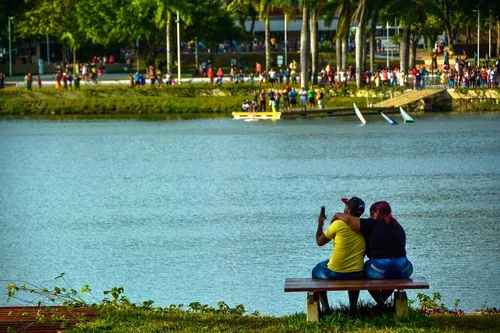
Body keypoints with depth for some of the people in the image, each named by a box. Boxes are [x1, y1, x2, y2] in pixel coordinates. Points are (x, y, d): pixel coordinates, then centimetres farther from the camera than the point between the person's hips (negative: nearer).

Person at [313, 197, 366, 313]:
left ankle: (326, 308, 22)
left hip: (334, 273, -4)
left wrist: (320, 224, 15)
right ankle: (353, 306, 33)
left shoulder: (338, 224, -14)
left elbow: (320, 242, -1)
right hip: (357, 274, 4)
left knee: (316, 271, 28)